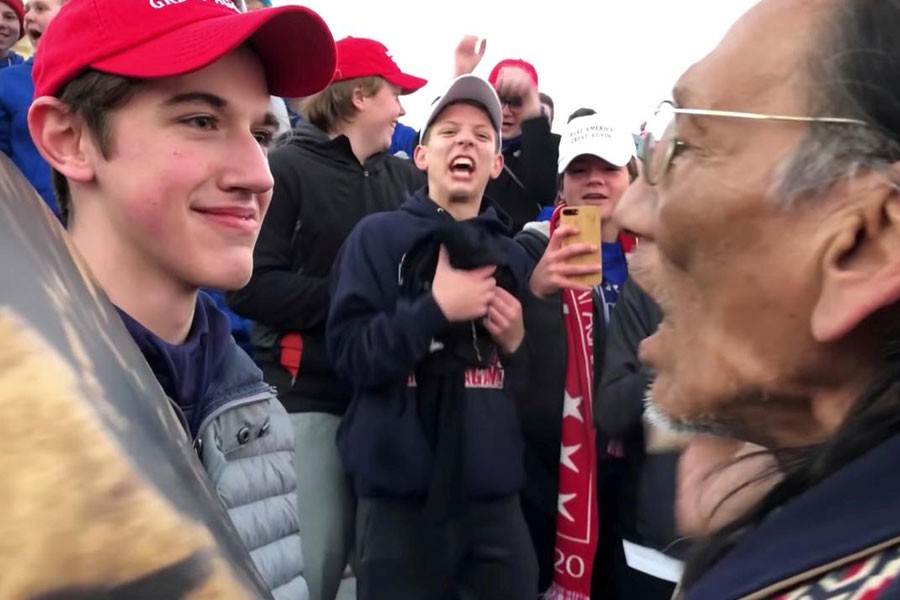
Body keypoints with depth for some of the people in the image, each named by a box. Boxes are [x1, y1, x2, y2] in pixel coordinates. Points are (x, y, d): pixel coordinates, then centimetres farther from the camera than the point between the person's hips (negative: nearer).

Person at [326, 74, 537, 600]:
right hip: (401, 496, -3)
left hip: (495, 496, 4)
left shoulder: (514, 256, 10)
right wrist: (436, 308, -17)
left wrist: (517, 344, -3)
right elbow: (350, 354, -12)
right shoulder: (379, 236, -2)